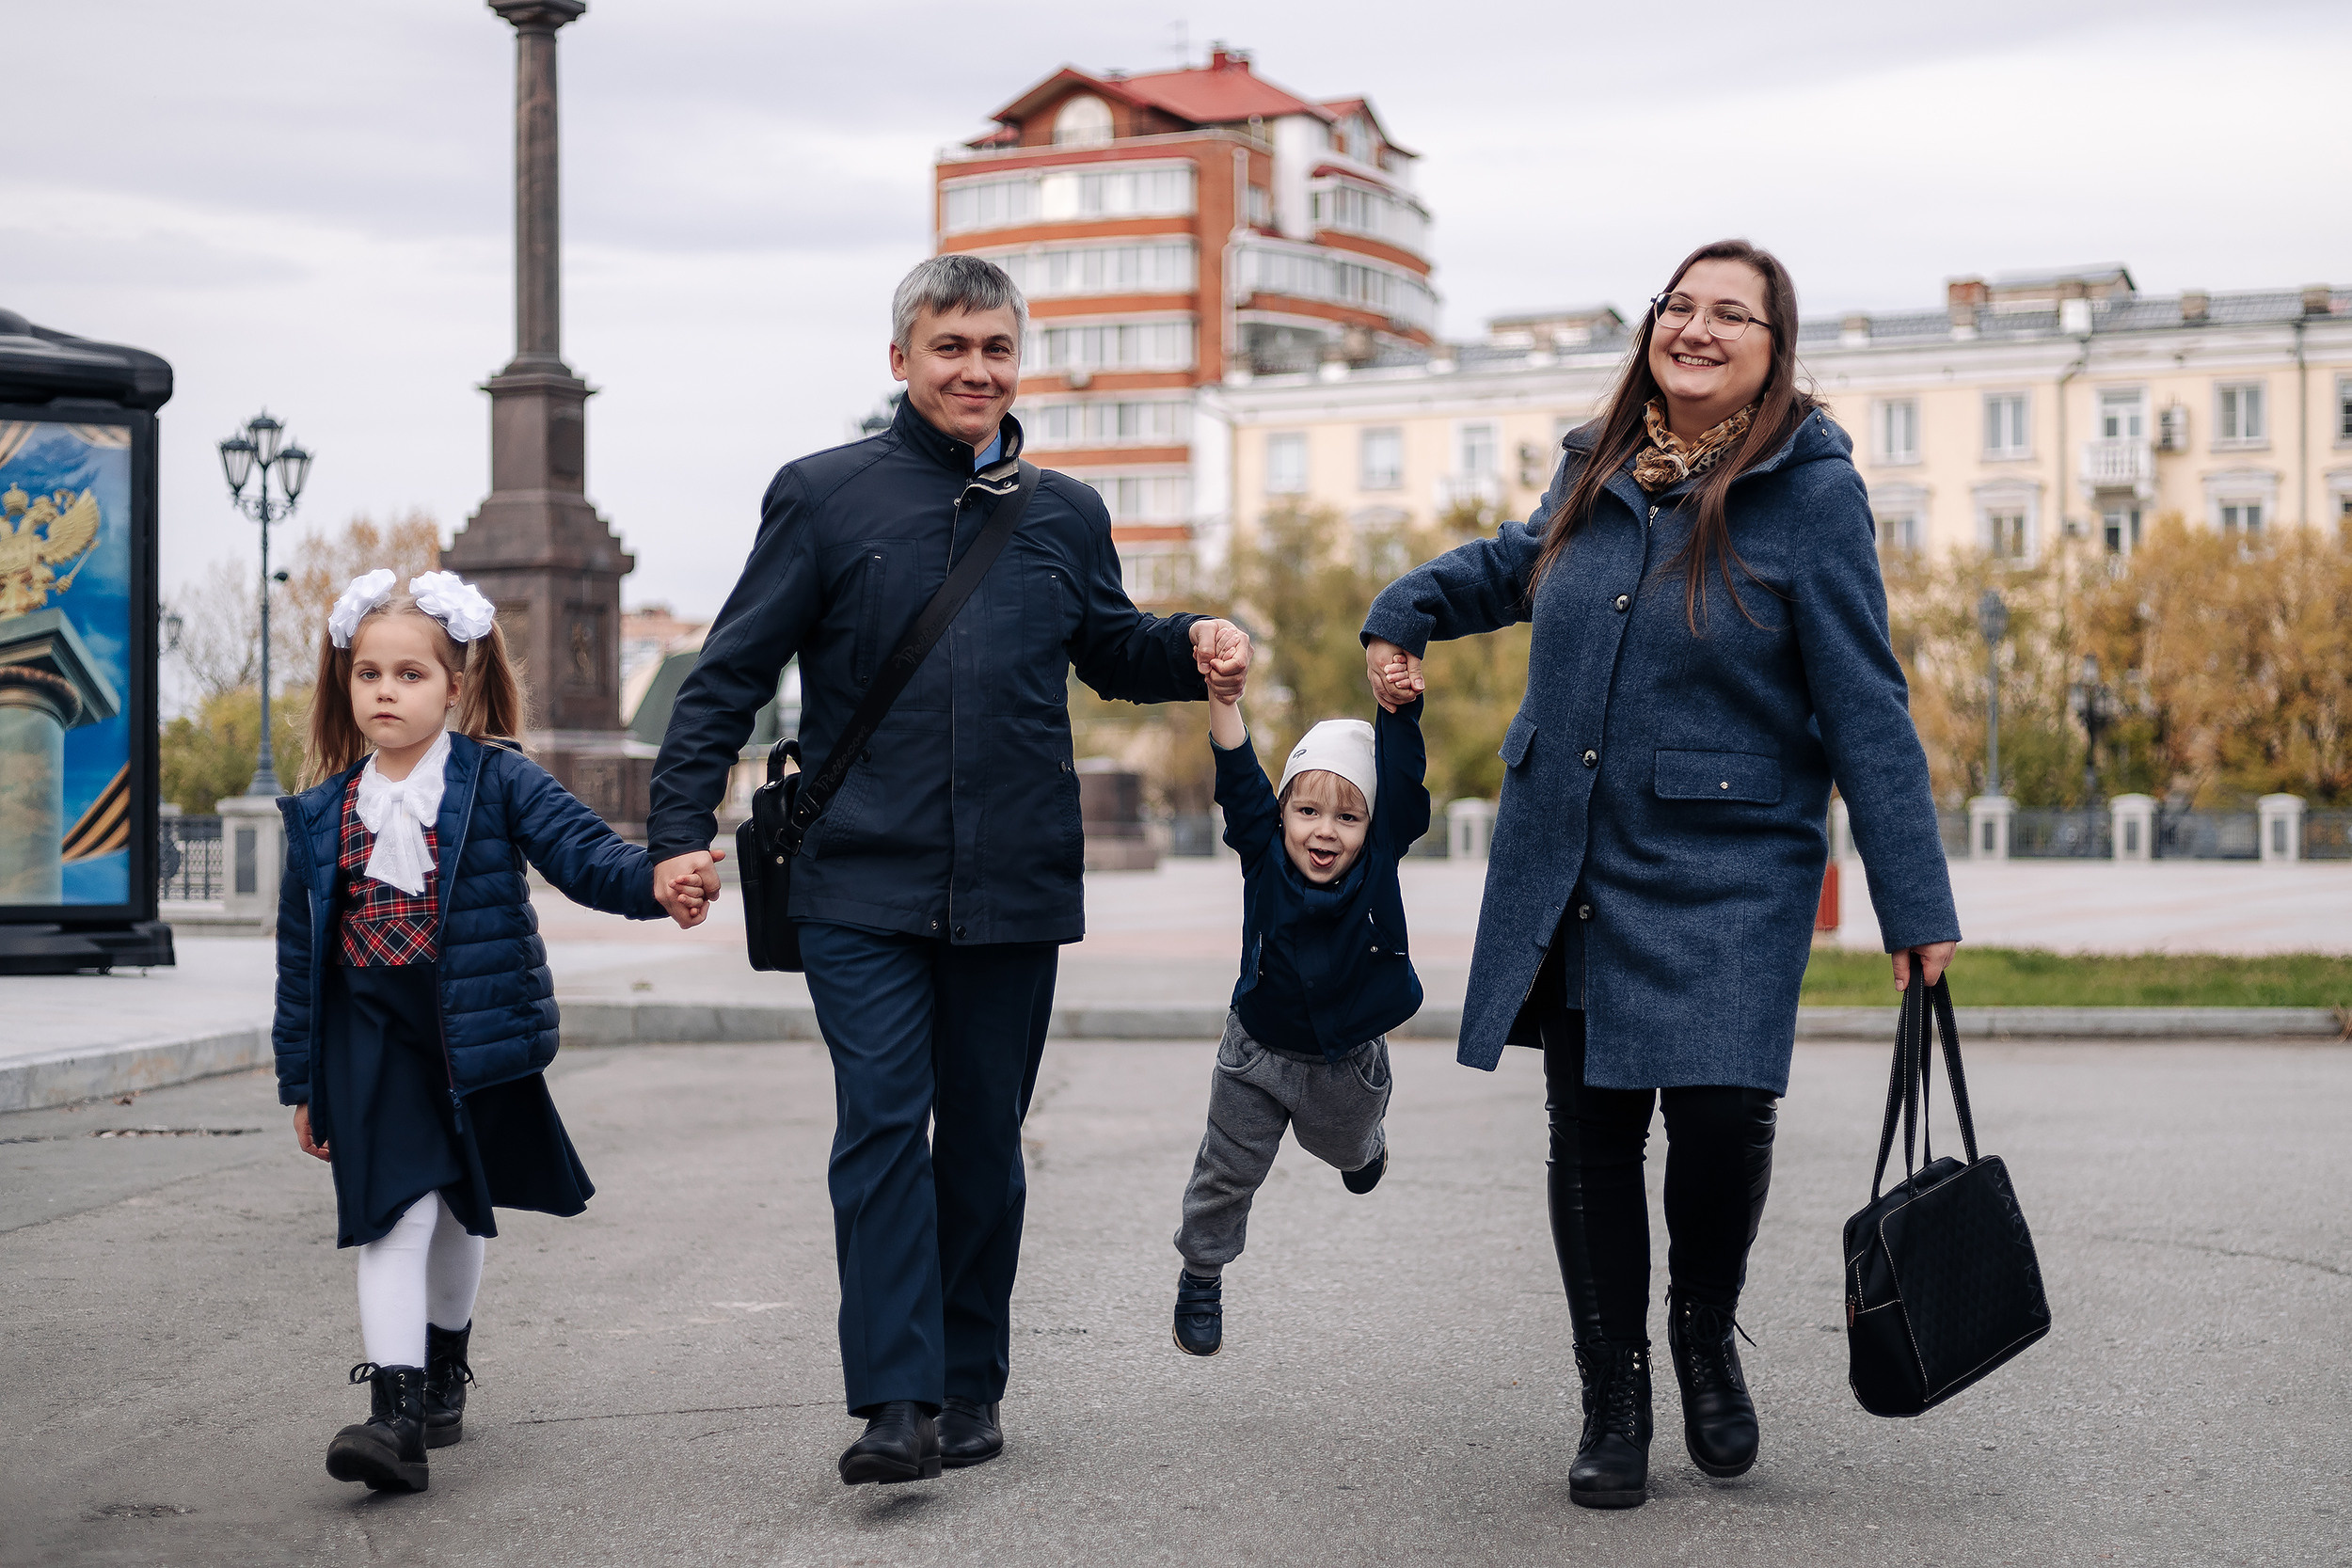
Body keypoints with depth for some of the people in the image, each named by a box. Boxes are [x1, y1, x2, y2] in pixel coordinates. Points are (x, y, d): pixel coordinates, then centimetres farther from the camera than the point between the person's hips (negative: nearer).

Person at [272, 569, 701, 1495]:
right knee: (395, 1211, -12)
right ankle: (394, 1413, -16)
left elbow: (580, 849, -13)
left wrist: (654, 883, -35)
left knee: (458, 1210, 16)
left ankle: (444, 1369, 39)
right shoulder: (322, 812, 4)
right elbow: (300, 950, 9)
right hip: (372, 1038, 0)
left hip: (475, 1035, 0)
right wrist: (302, 1079, 10)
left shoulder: (498, 781, -4)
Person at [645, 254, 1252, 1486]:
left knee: (983, 1142, 9)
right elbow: (730, 676, 3)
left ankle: (970, 1387, 20)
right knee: (883, 1127, -12)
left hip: (1013, 889, 3)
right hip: (862, 887, -3)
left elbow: (1110, 652, 26)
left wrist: (1194, 647, 4)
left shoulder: (1065, 515, 13)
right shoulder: (823, 496, 3)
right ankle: (896, 1402, -11)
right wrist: (679, 828, -7)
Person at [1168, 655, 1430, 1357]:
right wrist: (1223, 697, -41)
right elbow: (1240, 783, -28)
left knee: (1347, 1147, 28)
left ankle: (1366, 1135, 64)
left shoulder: (1379, 862, -17)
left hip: (1349, 1059, 1)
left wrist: (1396, 701, -40)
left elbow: (1402, 779, -26)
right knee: (1228, 1170, 10)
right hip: (1260, 1054, -1)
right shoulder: (1264, 857, -18)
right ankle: (1201, 1275, 32)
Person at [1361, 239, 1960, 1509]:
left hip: (1726, 876, -4)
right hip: (1566, 868, 4)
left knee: (1721, 1110, -17)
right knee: (1590, 1133, 6)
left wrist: (1915, 906, -11)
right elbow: (1518, 560, 31)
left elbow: (1865, 711, -9)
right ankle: (1612, 1402, 23)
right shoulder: (1596, 468, 6)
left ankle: (1705, 1335, 16)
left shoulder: (1812, 490, -8)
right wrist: (1403, 613, 19)